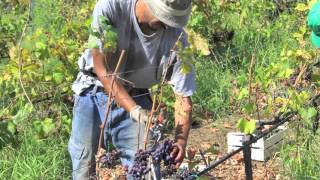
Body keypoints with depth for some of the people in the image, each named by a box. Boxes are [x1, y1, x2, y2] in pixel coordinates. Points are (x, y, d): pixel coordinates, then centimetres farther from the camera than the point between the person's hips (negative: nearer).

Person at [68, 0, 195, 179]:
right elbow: (102, 68, -22)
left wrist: (181, 141, -30)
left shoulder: (177, 38, -22)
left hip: (136, 97, 1)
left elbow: (184, 97, -15)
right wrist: (134, 109, -31)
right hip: (94, 91, -1)